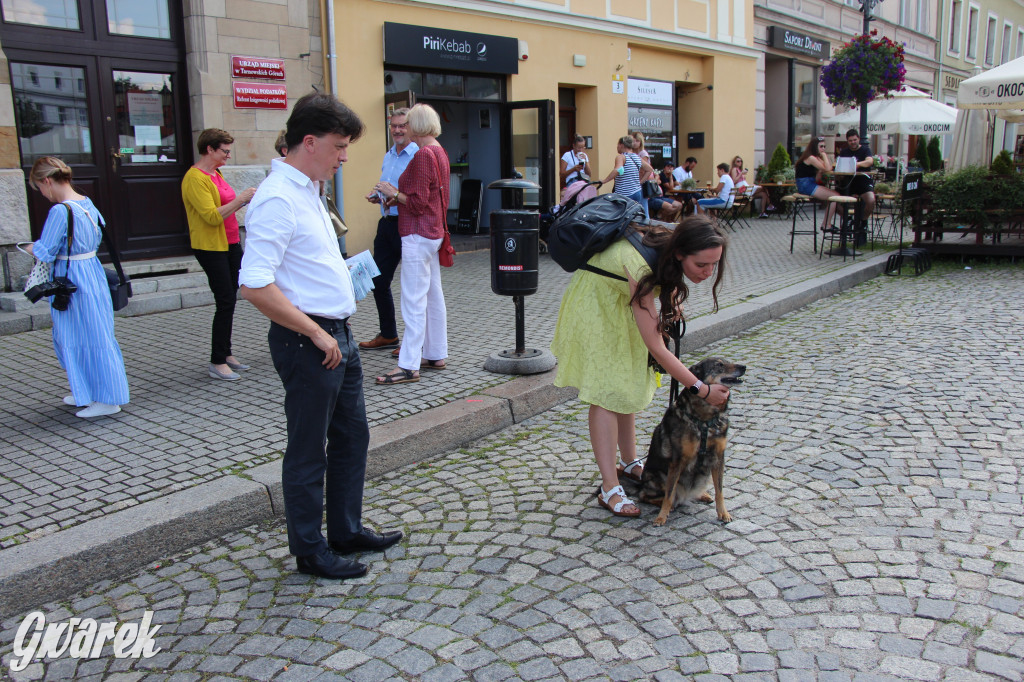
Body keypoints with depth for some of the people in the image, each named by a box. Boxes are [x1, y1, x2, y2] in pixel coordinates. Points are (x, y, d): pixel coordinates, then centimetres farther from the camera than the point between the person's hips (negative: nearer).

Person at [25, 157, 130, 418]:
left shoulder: (60, 211, -20)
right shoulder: (86, 203, 6)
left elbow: (46, 252, -16)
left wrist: (33, 248, 5)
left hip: (72, 279, -9)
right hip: (92, 271, 9)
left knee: (89, 338, 0)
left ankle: (108, 400, 9)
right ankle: (87, 393, 30)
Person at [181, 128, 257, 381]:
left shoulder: (216, 174, 13)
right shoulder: (195, 178, -15)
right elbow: (212, 216, -23)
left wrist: (244, 201, 6)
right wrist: (240, 199, -22)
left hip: (230, 244, 9)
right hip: (211, 248, -9)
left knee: (229, 301, 12)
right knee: (225, 302, -10)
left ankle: (226, 354, 21)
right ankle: (217, 363, -3)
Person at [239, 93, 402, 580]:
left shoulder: (306, 190, 12)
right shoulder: (278, 199, -19)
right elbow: (255, 286, -26)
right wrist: (317, 334, -21)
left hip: (336, 335, 10)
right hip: (307, 341, -10)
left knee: (352, 435, 19)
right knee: (308, 451, 4)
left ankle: (347, 531, 36)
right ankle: (310, 552, 21)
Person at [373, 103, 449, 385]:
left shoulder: (423, 155, -17)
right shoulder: (439, 152, 13)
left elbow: (417, 203, -19)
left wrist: (393, 193, -5)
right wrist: (395, 197, 12)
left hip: (418, 235, -10)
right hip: (433, 232, 10)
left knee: (413, 301, -8)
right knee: (433, 296, 14)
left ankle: (409, 366, -5)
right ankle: (436, 355, 22)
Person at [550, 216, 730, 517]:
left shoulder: (668, 246, -22)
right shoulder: (641, 267, -43)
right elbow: (655, 348, -38)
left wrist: (672, 299, -11)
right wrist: (701, 389, -35)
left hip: (624, 301, 8)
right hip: (595, 303, -8)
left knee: (627, 384, 13)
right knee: (607, 391, -12)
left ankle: (629, 463, 28)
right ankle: (610, 490, -12)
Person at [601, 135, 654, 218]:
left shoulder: (620, 157, -10)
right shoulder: (637, 157, 12)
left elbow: (618, 170, -30)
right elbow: (650, 169, 22)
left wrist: (604, 181, -27)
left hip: (624, 195, -7)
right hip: (637, 192, 7)